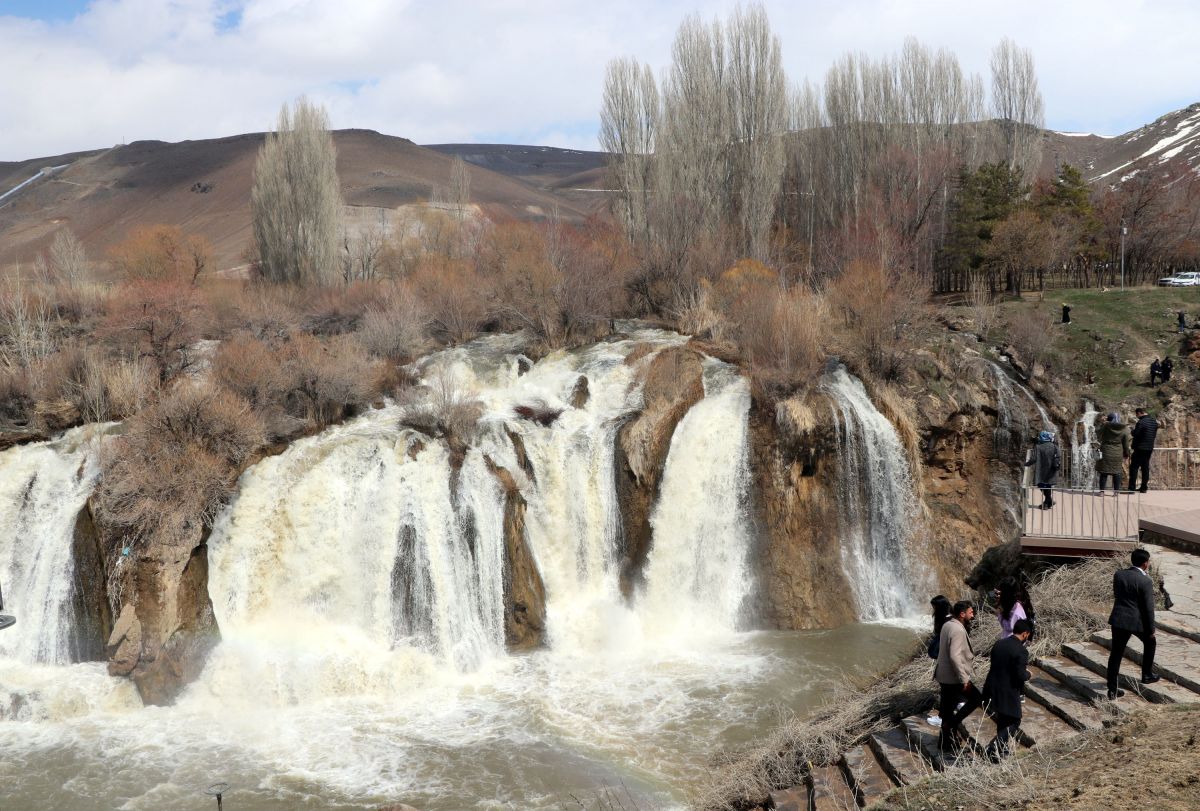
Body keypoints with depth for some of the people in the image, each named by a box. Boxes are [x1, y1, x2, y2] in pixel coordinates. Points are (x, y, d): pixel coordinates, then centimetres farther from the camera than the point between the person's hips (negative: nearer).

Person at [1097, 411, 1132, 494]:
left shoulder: (1105, 426, -8)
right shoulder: (1124, 429, -1)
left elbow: (1099, 436, 10)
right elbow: (1126, 444, 3)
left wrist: (1103, 423, 13)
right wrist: (1126, 455, 12)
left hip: (1105, 453, -1)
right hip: (1118, 455, 1)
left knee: (1104, 473, 4)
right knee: (1117, 473, 8)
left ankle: (1101, 491, 6)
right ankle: (1116, 491, 10)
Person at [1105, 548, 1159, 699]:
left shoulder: (1118, 575, 1)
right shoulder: (1145, 581, -15)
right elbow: (1148, 608, -12)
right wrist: (1151, 629, -1)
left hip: (1118, 620, 4)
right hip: (1137, 621, -4)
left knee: (1116, 654, 6)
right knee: (1150, 642, 27)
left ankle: (1112, 690, 5)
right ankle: (1147, 675, 36)